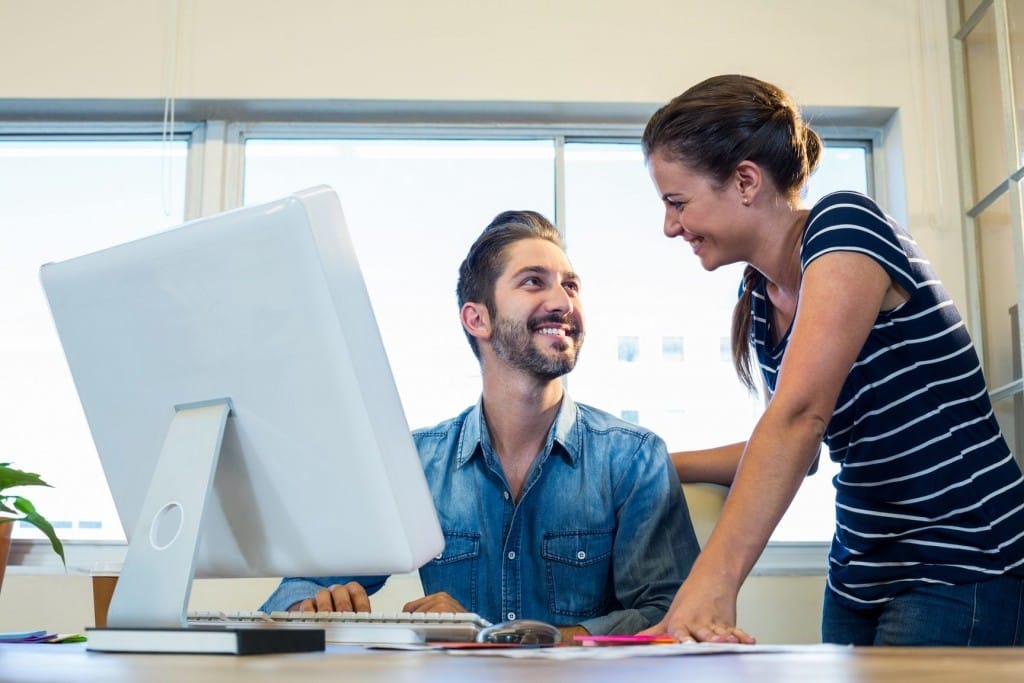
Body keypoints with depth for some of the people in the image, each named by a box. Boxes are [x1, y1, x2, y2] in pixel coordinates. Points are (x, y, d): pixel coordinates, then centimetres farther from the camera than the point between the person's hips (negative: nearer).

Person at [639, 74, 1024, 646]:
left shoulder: (844, 226, -16)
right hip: (862, 579, 8)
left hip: (964, 572, -7)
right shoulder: (760, 296, 6)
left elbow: (799, 417, -30)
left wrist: (712, 583, -38)